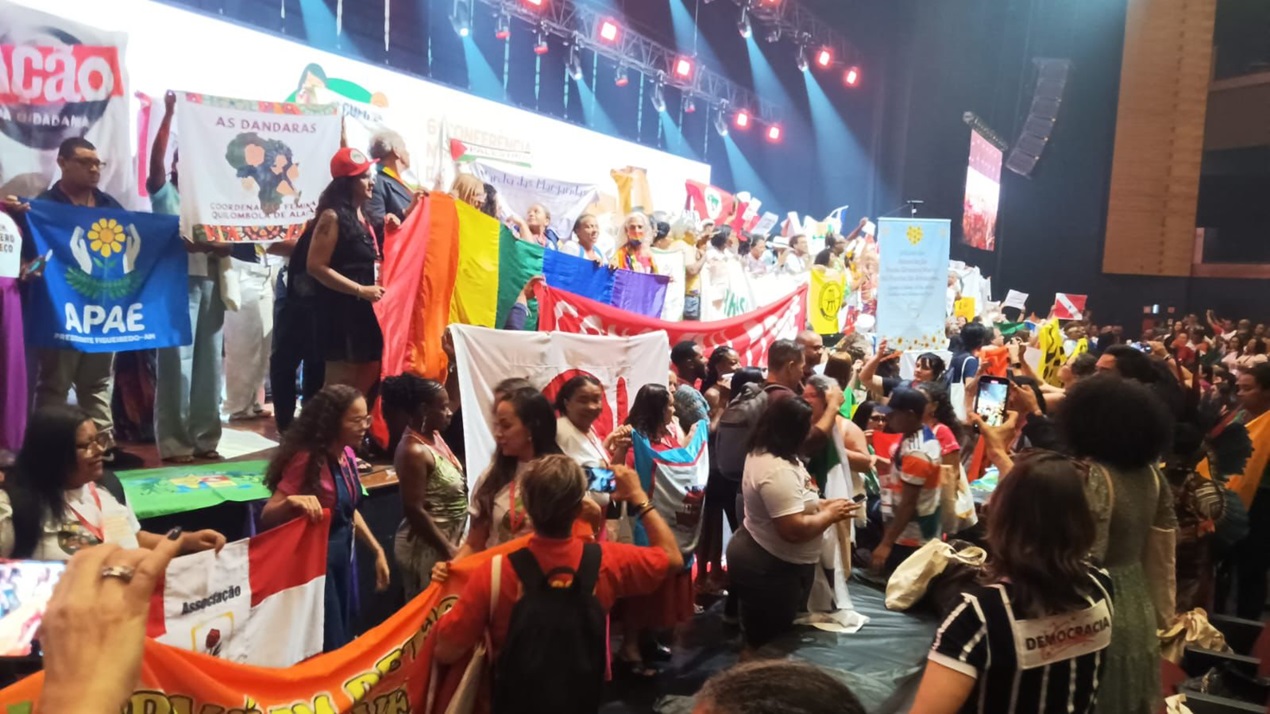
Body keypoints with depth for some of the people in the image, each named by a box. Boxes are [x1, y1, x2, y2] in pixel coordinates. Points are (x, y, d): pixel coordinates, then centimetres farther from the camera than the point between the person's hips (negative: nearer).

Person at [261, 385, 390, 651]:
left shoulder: (347, 455, 2)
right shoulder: (306, 459, -20)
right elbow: (267, 517, -22)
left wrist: (377, 551, 13)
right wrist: (292, 501, -42)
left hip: (344, 559, 8)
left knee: (344, 643, 19)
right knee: (326, 649, 3)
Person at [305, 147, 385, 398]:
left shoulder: (363, 216, 14)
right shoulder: (332, 216, -11)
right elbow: (316, 266, -18)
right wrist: (360, 290, -19)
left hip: (365, 310, 9)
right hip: (342, 309, -9)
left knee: (364, 380, 10)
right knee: (340, 383, -5)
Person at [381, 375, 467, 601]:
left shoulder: (434, 436, 2)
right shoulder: (414, 451, -24)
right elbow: (414, 510, -24)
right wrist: (448, 549, -20)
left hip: (449, 539, 9)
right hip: (427, 547, -9)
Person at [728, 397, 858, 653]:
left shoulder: (763, 453, 4)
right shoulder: (778, 471, -30)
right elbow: (795, 529, -34)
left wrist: (822, 504, 3)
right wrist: (830, 515, -18)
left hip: (758, 557, 10)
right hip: (771, 568, -10)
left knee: (760, 641, 26)